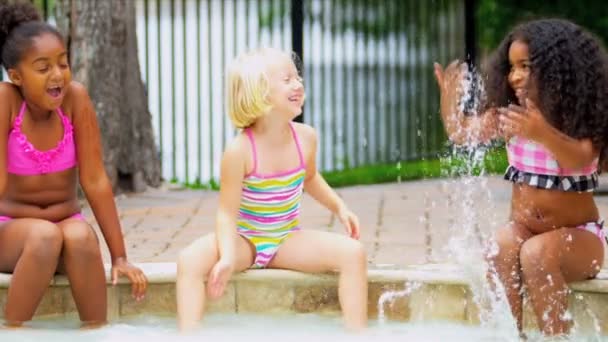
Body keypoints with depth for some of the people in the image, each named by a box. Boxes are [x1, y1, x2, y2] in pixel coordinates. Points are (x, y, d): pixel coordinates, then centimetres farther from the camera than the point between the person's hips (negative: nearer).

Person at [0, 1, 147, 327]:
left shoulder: (75, 97, -13)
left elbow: (95, 180, -10)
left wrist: (120, 257, -11)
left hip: (65, 221, 2)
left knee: (81, 236, -32)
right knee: (45, 236, -34)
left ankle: (97, 331, -19)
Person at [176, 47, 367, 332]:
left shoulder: (305, 137, -7)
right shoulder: (239, 150, -22)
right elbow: (227, 213, -20)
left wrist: (339, 208, 7)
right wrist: (228, 257, -36)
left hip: (288, 241, 4)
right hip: (245, 241, -4)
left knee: (353, 252, -19)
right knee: (190, 260, -33)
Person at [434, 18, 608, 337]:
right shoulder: (510, 111, 1)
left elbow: (579, 160, -33)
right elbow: (462, 133, 1)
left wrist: (543, 134, -54)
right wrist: (450, 97, -20)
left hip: (577, 236, -4)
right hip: (523, 229, 4)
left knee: (536, 253, -34)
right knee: (502, 244, -30)